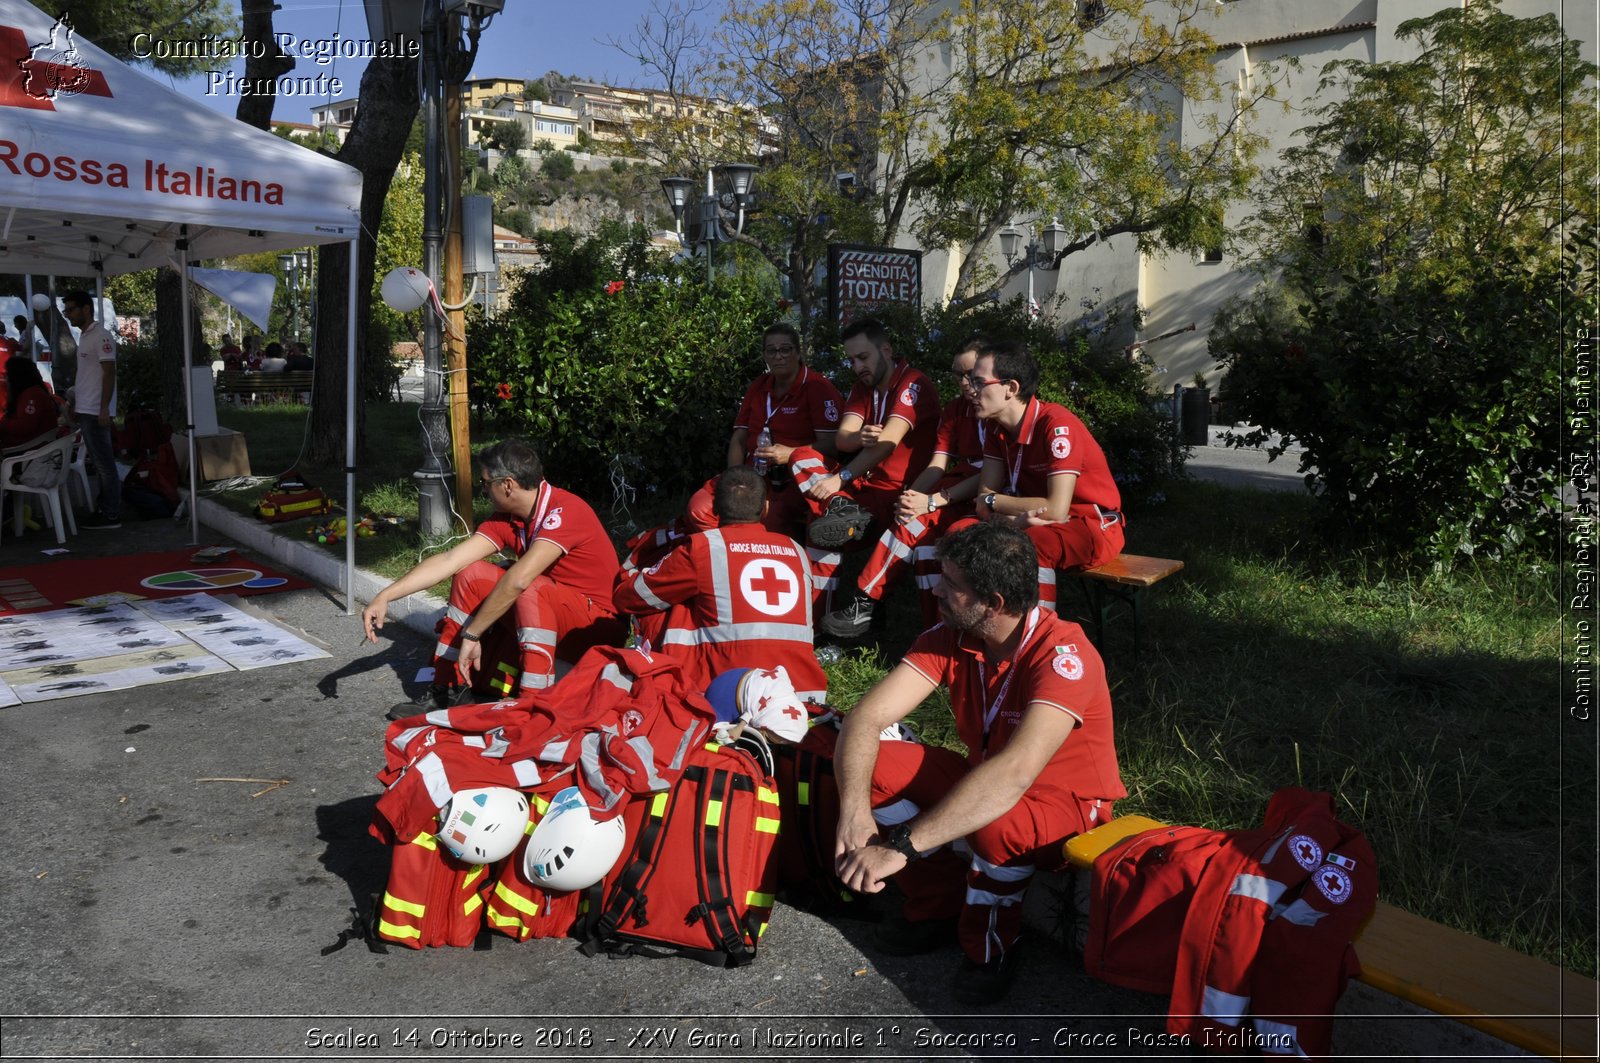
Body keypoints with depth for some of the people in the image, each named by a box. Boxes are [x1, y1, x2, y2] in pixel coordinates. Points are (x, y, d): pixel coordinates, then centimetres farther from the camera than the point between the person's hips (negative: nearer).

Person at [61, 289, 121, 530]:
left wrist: (104, 409, -21)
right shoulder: (84, 336, 16)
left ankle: (112, 515, -2)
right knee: (98, 463, 12)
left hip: (95, 412, -9)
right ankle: (102, 510, 17)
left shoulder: (101, 336, -12)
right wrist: (75, 404, 22)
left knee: (104, 463, -6)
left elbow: (109, 374, -17)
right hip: (85, 411, 9)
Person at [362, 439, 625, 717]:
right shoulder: (506, 519, 2)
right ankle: (447, 690, 4)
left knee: (532, 589, -34)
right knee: (471, 575, -1)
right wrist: (385, 597, -8)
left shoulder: (565, 509, -24)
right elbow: (449, 561, -2)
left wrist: (471, 635, -28)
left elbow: (520, 579, -32)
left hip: (598, 628, -8)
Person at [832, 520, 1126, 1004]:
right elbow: (868, 716, -19)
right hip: (983, 780, 6)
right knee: (874, 768, -16)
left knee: (997, 824, -39)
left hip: (1067, 806, -5)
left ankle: (991, 944, -6)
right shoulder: (950, 637, -12)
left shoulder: (1063, 655, -31)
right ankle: (939, 904, 5)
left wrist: (901, 846, -48)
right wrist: (854, 812, -38)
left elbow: (1015, 773, -44)